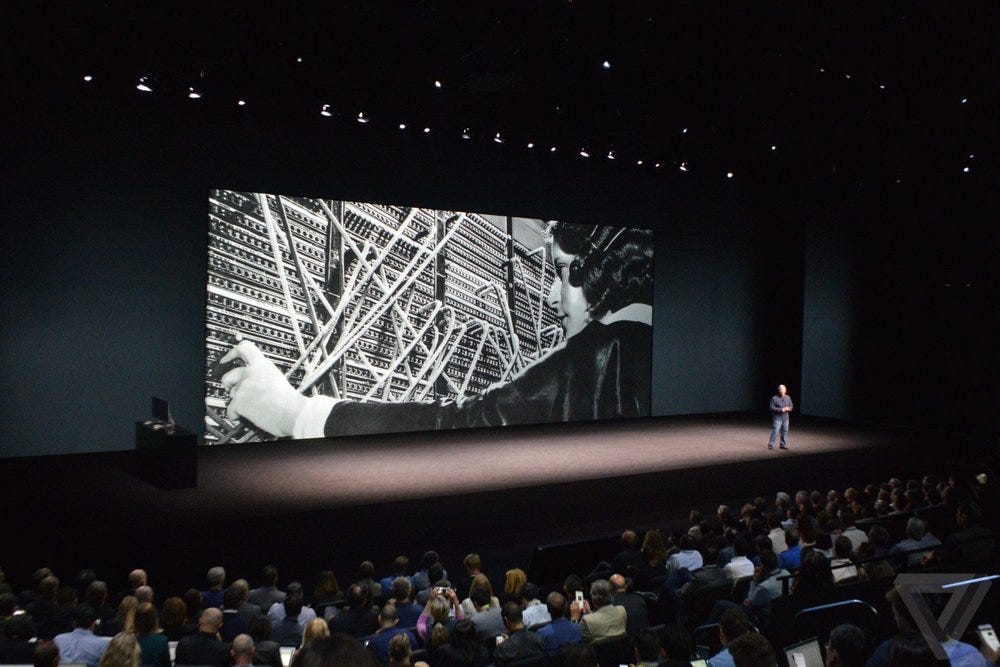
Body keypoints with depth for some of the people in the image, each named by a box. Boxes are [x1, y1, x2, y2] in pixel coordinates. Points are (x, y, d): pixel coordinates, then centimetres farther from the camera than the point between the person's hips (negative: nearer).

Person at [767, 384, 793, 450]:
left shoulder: (788, 398, 7)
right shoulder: (774, 398, -9)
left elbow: (791, 406, 14)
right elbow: (772, 407, -12)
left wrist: (788, 408, -10)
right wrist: (781, 409, -20)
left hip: (785, 418, 5)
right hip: (777, 418, -5)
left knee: (785, 432, 9)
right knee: (775, 431, -10)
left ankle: (783, 445, 20)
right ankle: (770, 445, -2)